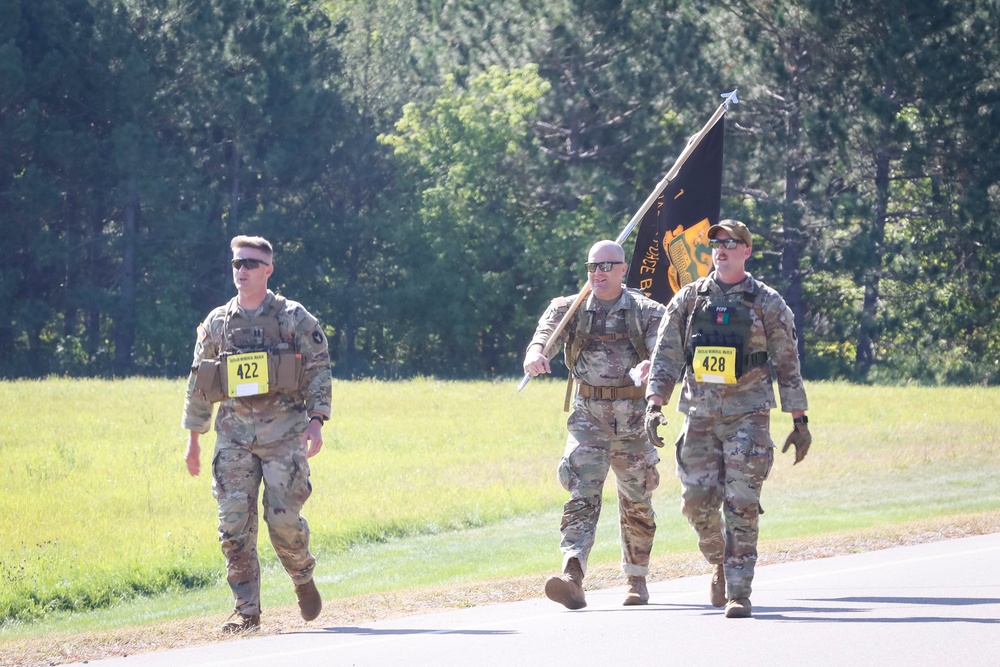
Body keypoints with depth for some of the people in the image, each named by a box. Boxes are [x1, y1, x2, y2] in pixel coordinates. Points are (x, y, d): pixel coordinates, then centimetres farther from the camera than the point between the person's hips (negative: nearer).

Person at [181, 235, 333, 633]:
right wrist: (193, 438, 14)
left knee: (283, 519, -7)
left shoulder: (293, 318, 1)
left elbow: (319, 371, 0)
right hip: (234, 433, 3)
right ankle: (246, 610, 0)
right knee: (234, 523, -5)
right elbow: (198, 382, 15)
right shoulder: (216, 323, 10)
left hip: (283, 432, -3)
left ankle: (303, 578, 22)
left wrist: (316, 420, -12)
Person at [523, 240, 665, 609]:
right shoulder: (568, 309, 7)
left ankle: (637, 579, 27)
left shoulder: (646, 312, 3)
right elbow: (543, 335, -10)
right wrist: (535, 356, -36)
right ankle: (572, 577, -29)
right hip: (587, 416, 0)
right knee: (582, 496, -15)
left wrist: (649, 364, -37)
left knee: (636, 502, 10)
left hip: (632, 416, 0)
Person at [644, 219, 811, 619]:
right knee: (698, 502, 0)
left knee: (741, 506, -10)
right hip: (700, 416, 3)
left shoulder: (767, 303, 3)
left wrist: (800, 421, 4)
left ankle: (739, 593, -9)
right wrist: (654, 403, -5)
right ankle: (721, 563, 28)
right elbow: (666, 356, 8)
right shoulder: (688, 300, 9)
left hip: (747, 416, -3)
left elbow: (788, 365, 6)